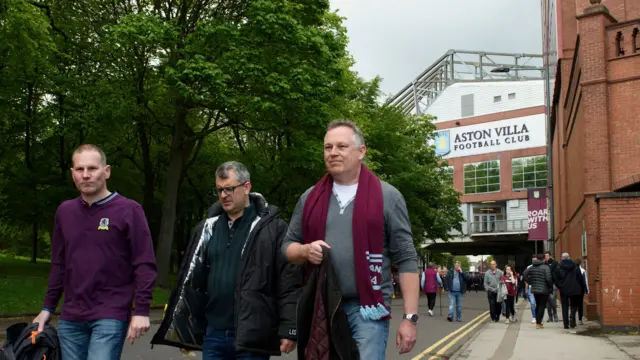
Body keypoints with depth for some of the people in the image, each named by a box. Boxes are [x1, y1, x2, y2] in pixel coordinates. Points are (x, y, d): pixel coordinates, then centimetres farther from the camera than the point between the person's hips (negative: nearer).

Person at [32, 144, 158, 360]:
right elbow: (59, 265, 16)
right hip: (70, 318, 5)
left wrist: (141, 310, -13)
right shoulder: (64, 211, 9)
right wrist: (48, 307, 14)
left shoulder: (128, 210, -6)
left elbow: (145, 265, -8)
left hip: (110, 317, -5)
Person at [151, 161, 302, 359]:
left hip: (253, 337, -5)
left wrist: (288, 329, -14)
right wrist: (184, 329, 15)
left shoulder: (272, 228, -6)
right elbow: (190, 280, 16)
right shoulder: (207, 228, 12)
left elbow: (290, 282, -9)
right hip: (213, 334, 5)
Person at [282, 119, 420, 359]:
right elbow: (288, 246, 16)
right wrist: (305, 251, -8)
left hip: (367, 310, -4)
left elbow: (406, 260, -3)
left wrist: (410, 317, -9)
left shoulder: (387, 197, -2)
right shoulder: (310, 198, 9)